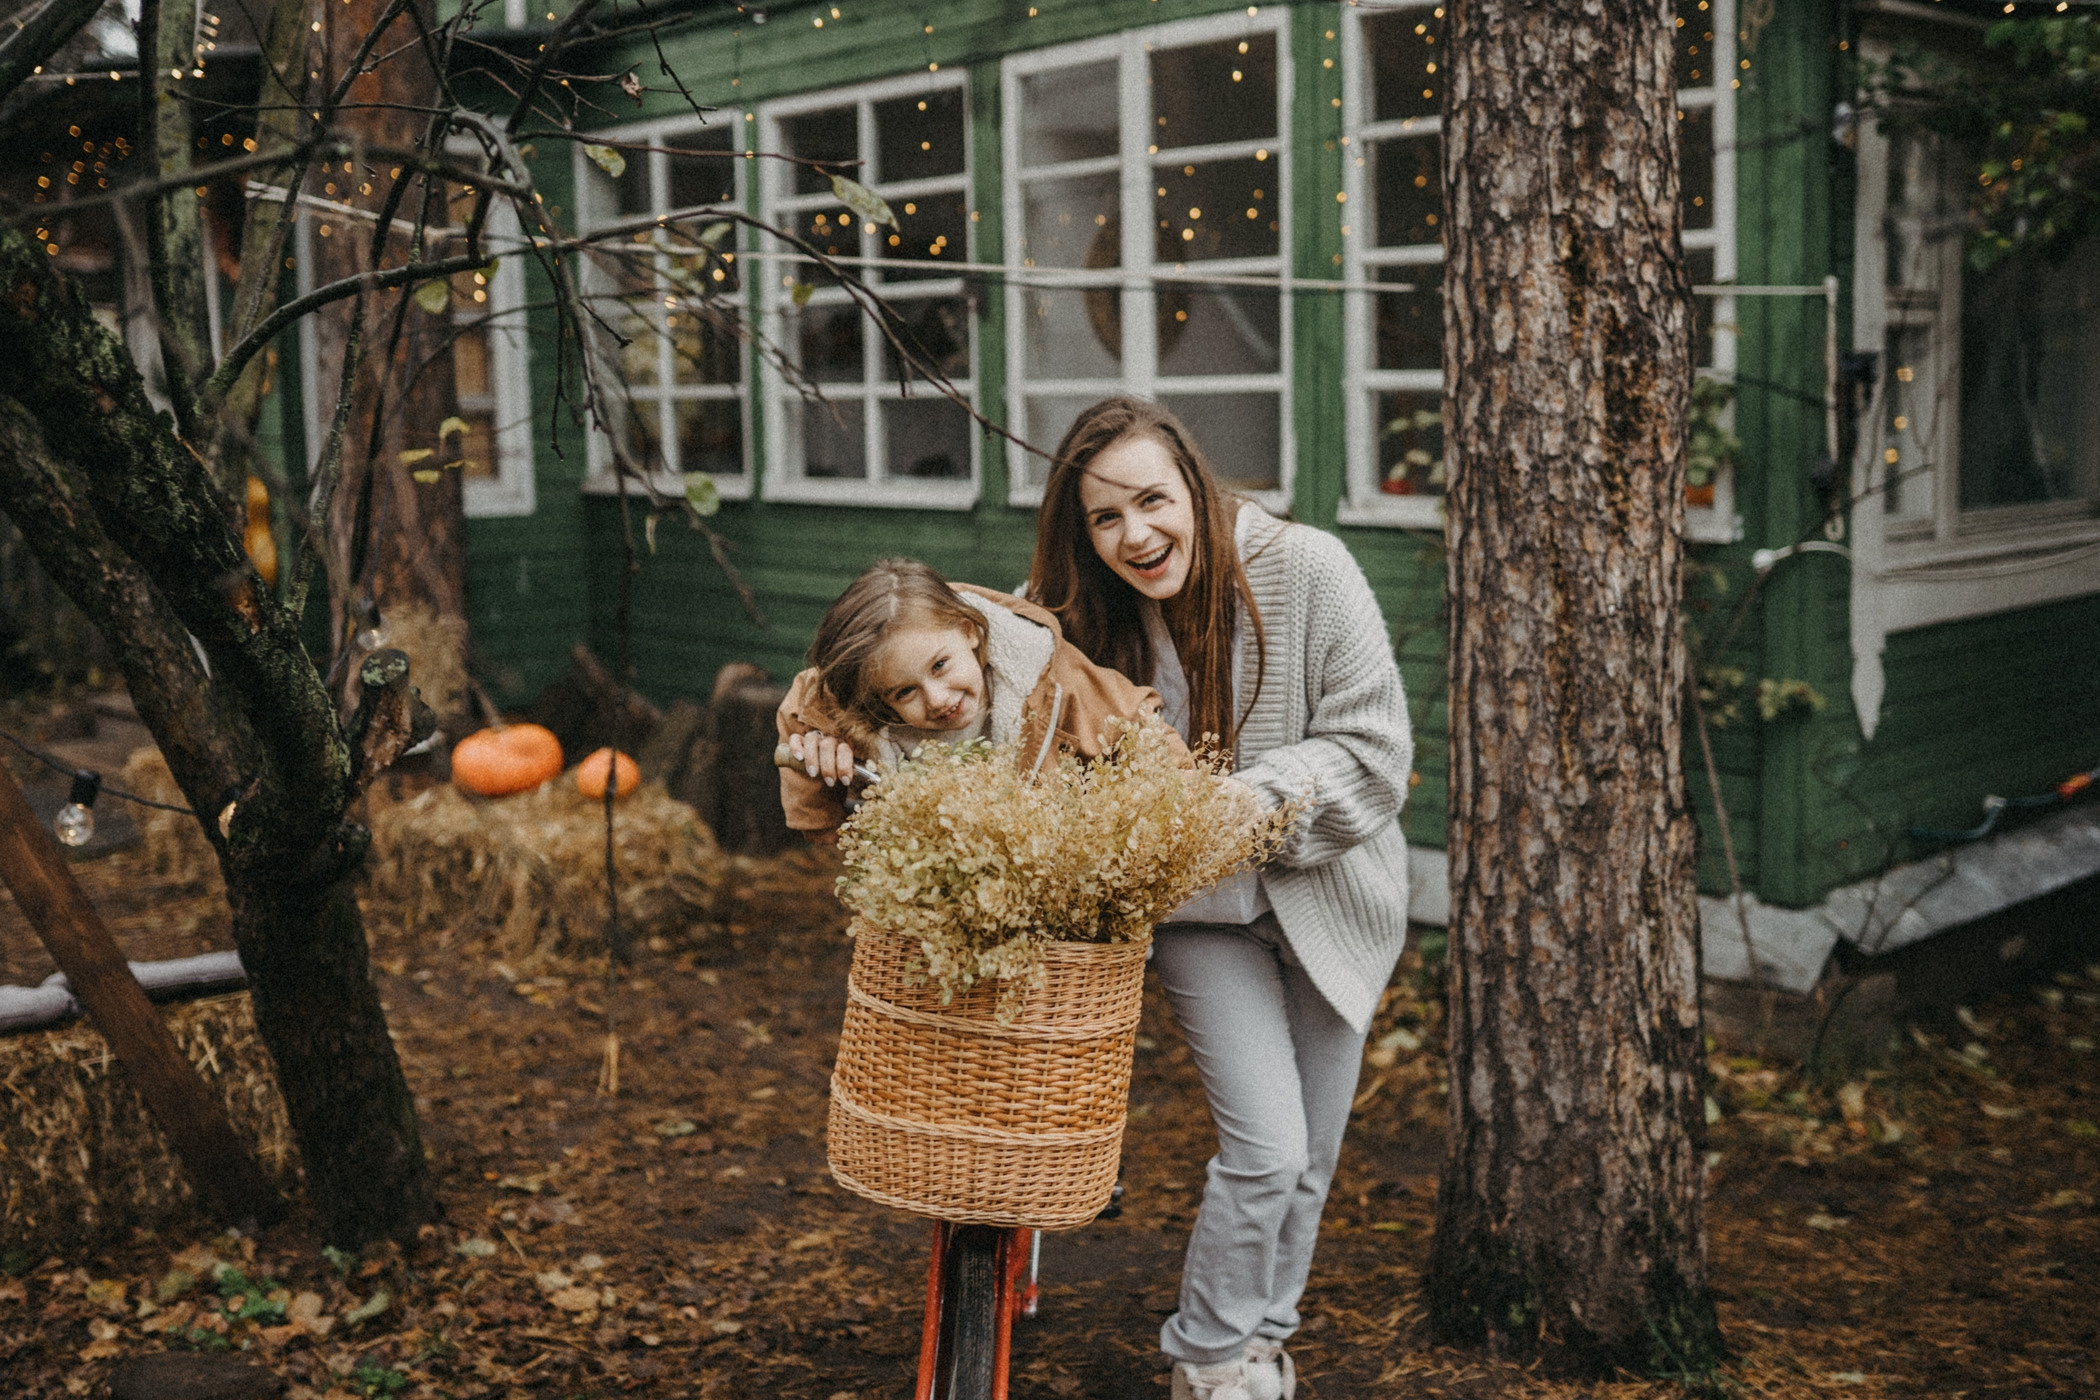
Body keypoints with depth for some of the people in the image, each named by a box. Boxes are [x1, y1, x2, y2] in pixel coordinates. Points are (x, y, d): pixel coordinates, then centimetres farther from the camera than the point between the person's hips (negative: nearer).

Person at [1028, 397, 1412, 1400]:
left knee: (1308, 1160, 13)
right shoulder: (1071, 615, -15)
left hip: (1330, 898, 1)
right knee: (1267, 1148, -11)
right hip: (1200, 912, -1)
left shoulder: (1305, 571, -21)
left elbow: (1374, 752, -18)